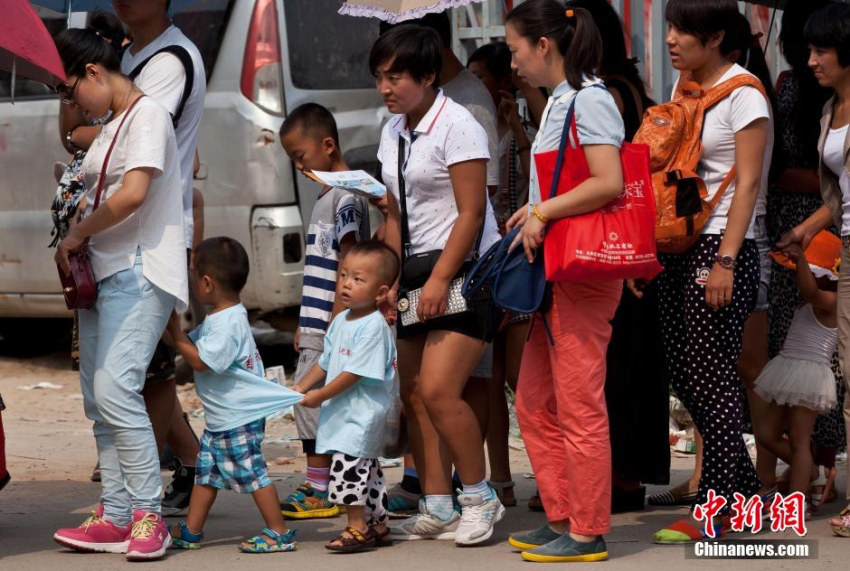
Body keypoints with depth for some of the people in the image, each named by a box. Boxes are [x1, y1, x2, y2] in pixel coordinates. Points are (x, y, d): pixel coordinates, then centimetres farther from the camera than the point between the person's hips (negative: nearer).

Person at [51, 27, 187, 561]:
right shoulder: (111, 126, 21)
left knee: (115, 389, -20)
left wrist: (76, 236, -11)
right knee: (98, 400, 6)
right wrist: (78, 252, 3)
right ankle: (115, 518, 9)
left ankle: (148, 515, -15)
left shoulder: (147, 115, -9)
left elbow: (133, 194, -21)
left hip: (140, 272, -10)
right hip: (104, 274, 10)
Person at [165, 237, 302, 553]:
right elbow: (193, 345, 20)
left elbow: (200, 360, -24)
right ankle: (190, 531, 21)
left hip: (239, 417, -11)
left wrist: (175, 332, -18)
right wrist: (176, 328, 7)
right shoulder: (218, 317, 11)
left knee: (252, 472, -5)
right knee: (206, 471, 14)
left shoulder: (228, 323, -22)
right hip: (220, 417, 11)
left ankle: (279, 533, 1)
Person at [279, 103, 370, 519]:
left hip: (332, 324, -10)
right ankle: (320, 486, 16)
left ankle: (319, 490, -5)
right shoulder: (326, 195, 17)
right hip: (317, 324, 10)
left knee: (311, 398, -9)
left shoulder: (345, 195, -13)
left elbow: (347, 264, -17)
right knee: (310, 399, 11)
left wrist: (335, 321, -21)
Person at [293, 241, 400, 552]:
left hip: (363, 412, -9)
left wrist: (320, 396, -16)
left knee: (348, 464, -13)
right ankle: (378, 525, 24)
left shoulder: (374, 327, -19)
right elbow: (325, 362, 19)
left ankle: (357, 526, -6)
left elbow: (354, 372, -22)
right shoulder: (341, 322, 10)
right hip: (343, 411, 9)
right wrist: (300, 388, 11)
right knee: (367, 467, 16)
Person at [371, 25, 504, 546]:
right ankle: (437, 509, 9)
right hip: (417, 271, 8)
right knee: (412, 394, 3)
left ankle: (479, 497, -1)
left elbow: (471, 212, -16)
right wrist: (391, 279, 9)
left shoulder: (457, 126, -12)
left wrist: (439, 279, -19)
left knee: (437, 390, -17)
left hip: (464, 269, -8)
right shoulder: (393, 133, 13)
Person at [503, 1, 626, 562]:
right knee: (535, 404, 13)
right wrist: (535, 211, 9)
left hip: (583, 274, -10)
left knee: (579, 407, -3)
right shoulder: (559, 102, 15)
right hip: (554, 271, 10)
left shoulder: (588, 101, -13)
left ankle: (587, 534, 4)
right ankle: (561, 520, 21)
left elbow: (609, 183, -24)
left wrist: (543, 212, -19)